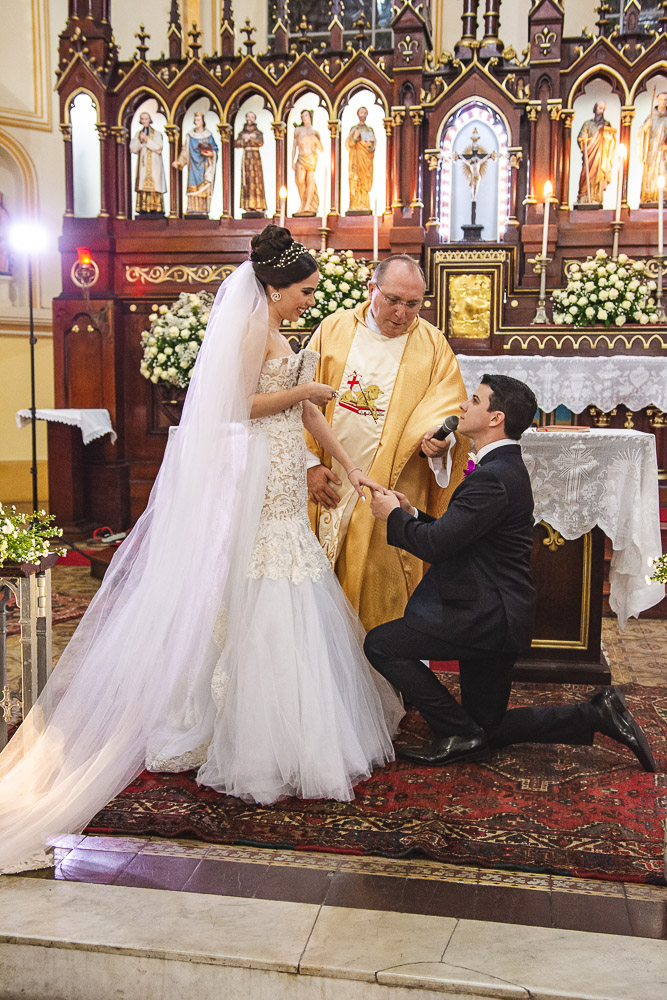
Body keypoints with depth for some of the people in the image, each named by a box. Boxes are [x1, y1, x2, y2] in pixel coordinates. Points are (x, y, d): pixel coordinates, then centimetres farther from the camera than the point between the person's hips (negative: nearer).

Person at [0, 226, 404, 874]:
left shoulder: (274, 331, 17)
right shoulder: (252, 324, -10)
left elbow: (306, 411, 18)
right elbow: (239, 405, -18)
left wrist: (349, 467, 17)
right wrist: (301, 391, -8)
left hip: (280, 486, 10)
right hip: (254, 481, -10)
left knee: (283, 605, 13)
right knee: (258, 605, -5)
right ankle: (259, 743, 3)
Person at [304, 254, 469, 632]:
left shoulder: (432, 345, 3)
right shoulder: (335, 329, 5)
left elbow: (449, 407, 0)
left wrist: (439, 437, -23)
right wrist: (311, 463, -2)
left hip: (394, 491, -1)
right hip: (331, 486, 2)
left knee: (385, 585, 0)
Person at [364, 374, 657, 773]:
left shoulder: (494, 478, -21)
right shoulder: (505, 467, 13)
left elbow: (436, 544, -23)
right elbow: (453, 535, 16)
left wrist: (393, 516, -6)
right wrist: (412, 514, 4)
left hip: (486, 618, -10)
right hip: (497, 618, 10)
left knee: (381, 644, -7)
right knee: (489, 728, 17)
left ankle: (461, 734, -1)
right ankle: (597, 714, 14)